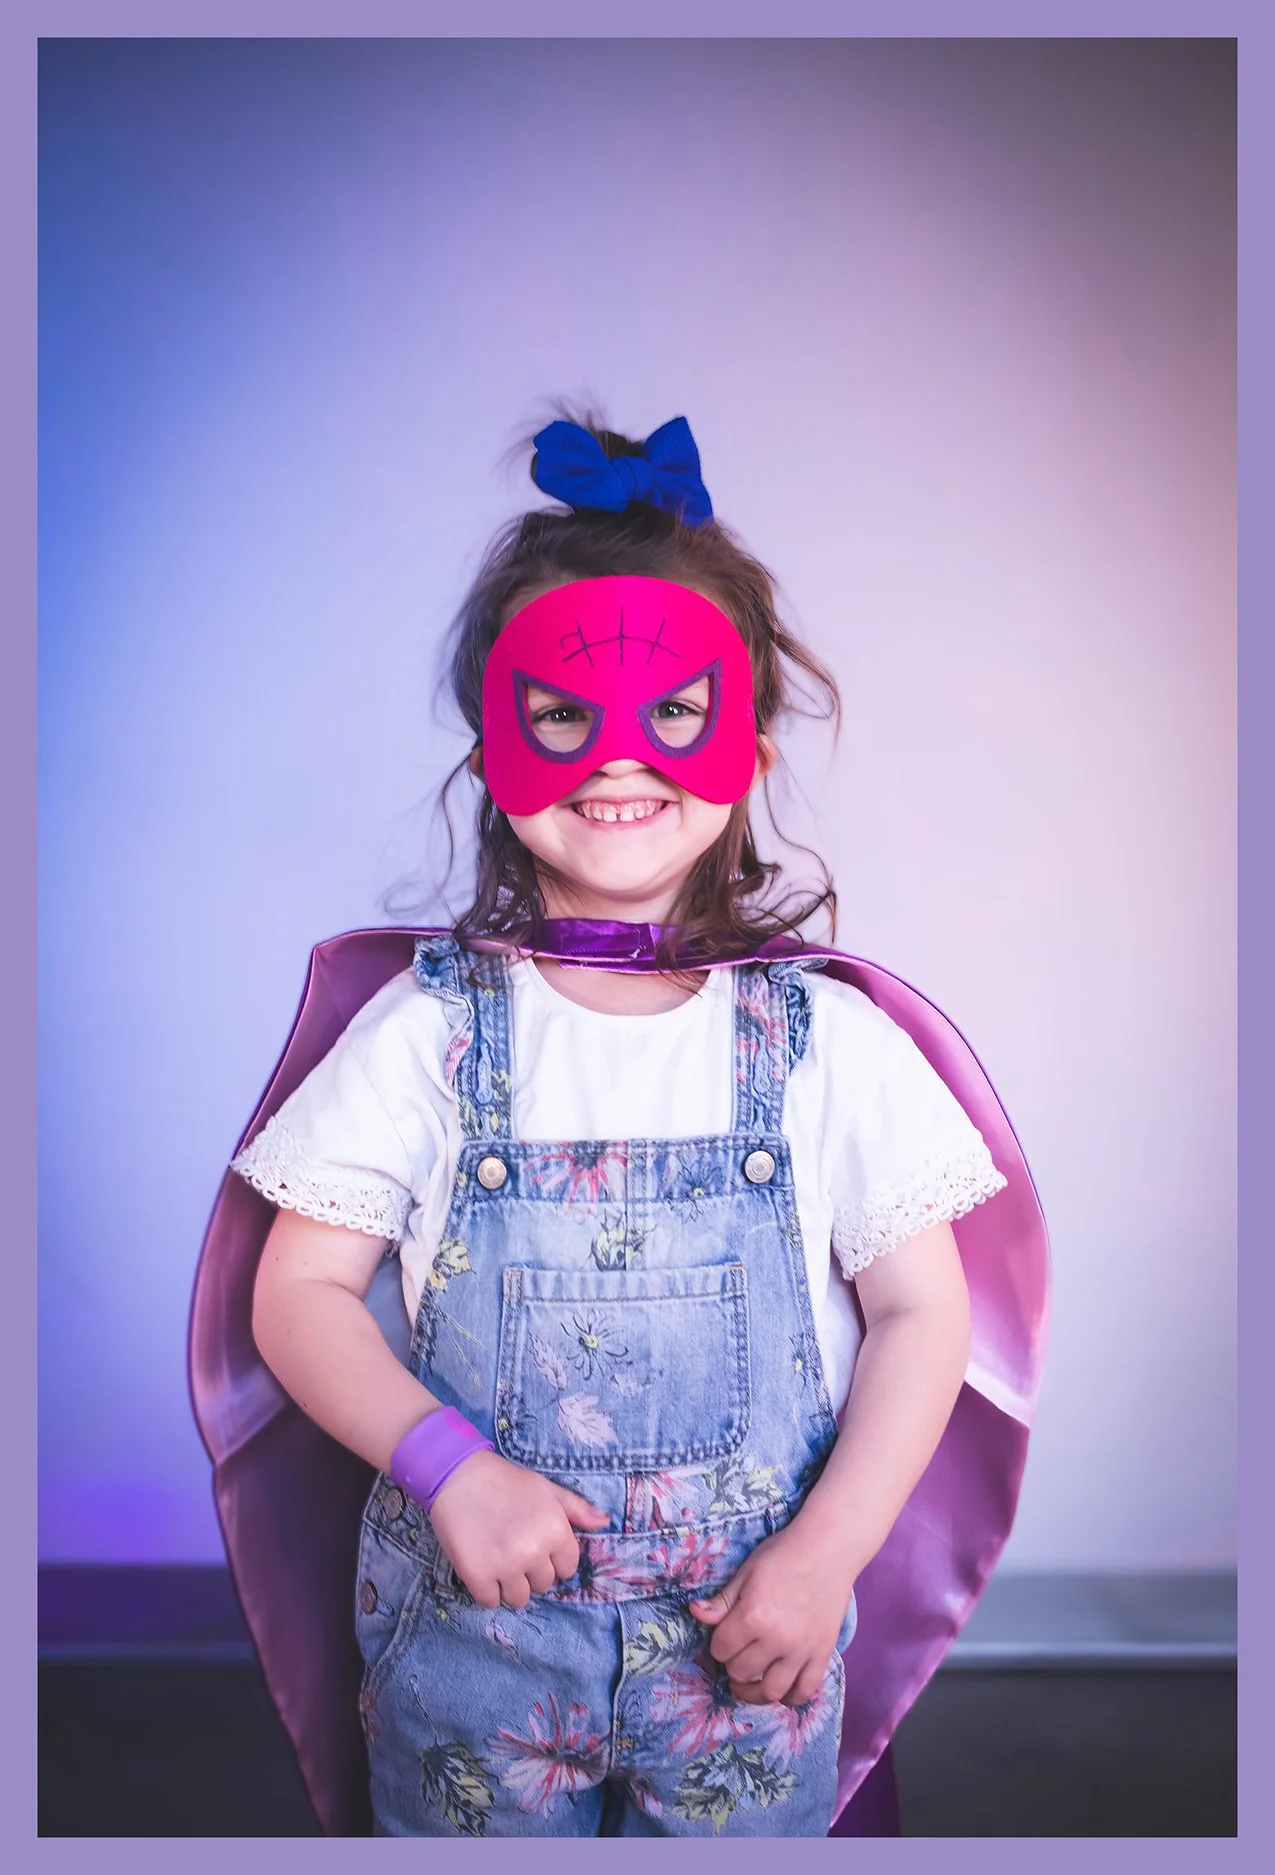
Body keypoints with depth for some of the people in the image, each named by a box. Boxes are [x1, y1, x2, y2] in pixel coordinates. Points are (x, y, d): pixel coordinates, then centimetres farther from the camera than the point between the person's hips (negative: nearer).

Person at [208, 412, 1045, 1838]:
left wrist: (826, 1552, -11)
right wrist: (447, 1464, -19)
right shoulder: (431, 1030, -7)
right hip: (472, 1621, 0)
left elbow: (920, 1309, -2)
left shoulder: (823, 1037, -6)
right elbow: (300, 1293, -4)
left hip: (748, 1635, 0)